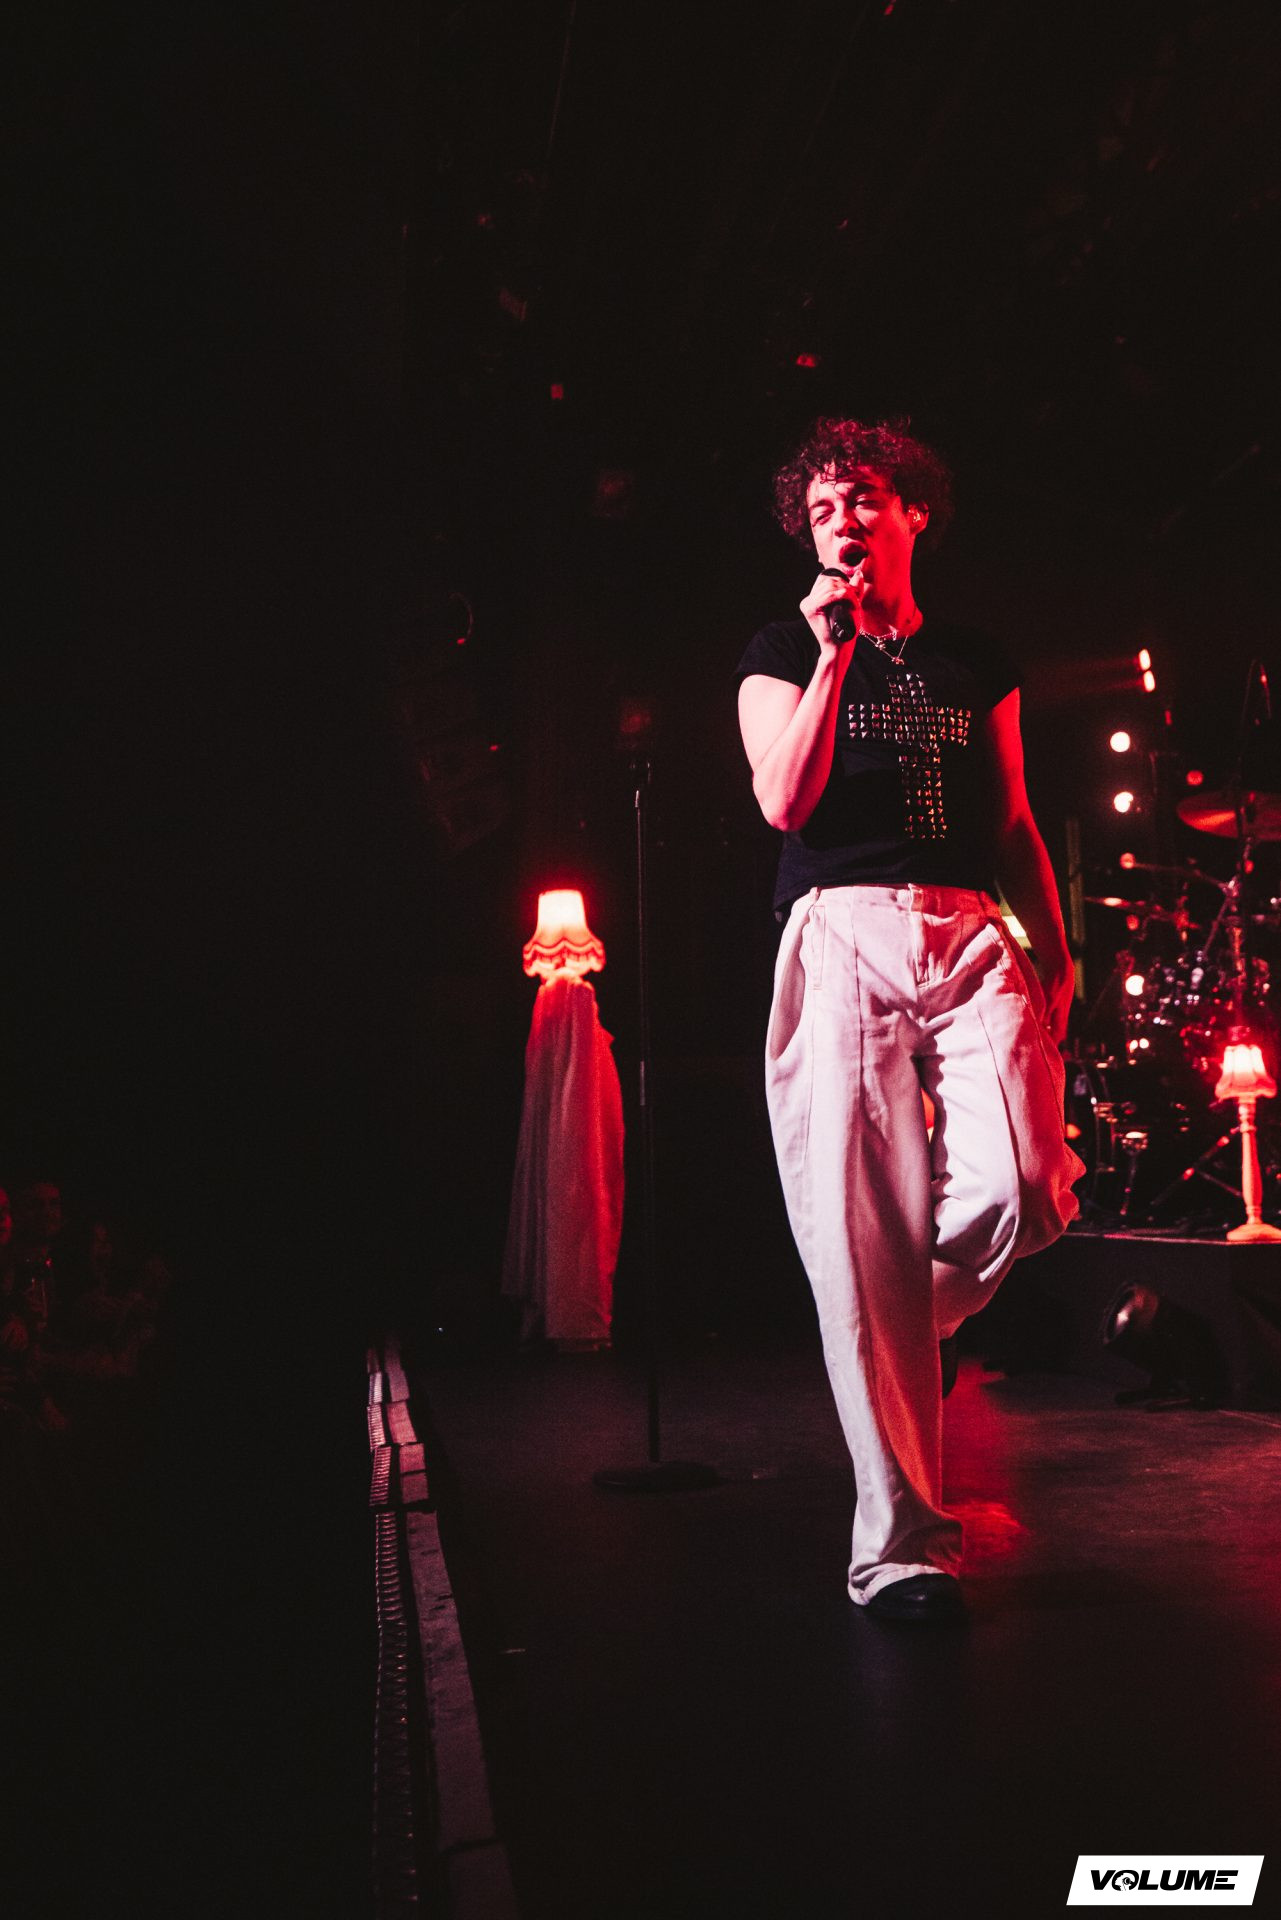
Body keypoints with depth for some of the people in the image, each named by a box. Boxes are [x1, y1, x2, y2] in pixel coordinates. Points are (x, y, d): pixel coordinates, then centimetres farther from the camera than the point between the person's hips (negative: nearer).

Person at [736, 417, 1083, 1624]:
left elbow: (1014, 821, 20)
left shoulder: (977, 662, 22)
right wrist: (834, 657, -6)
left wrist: (1055, 951, 11)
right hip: (843, 935, -2)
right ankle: (901, 1544, 0)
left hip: (974, 935, 3)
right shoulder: (785, 652, 14)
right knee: (862, 1233, -8)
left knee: (1023, 1190, -17)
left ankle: (907, 1337, 19)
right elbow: (784, 802, -2)